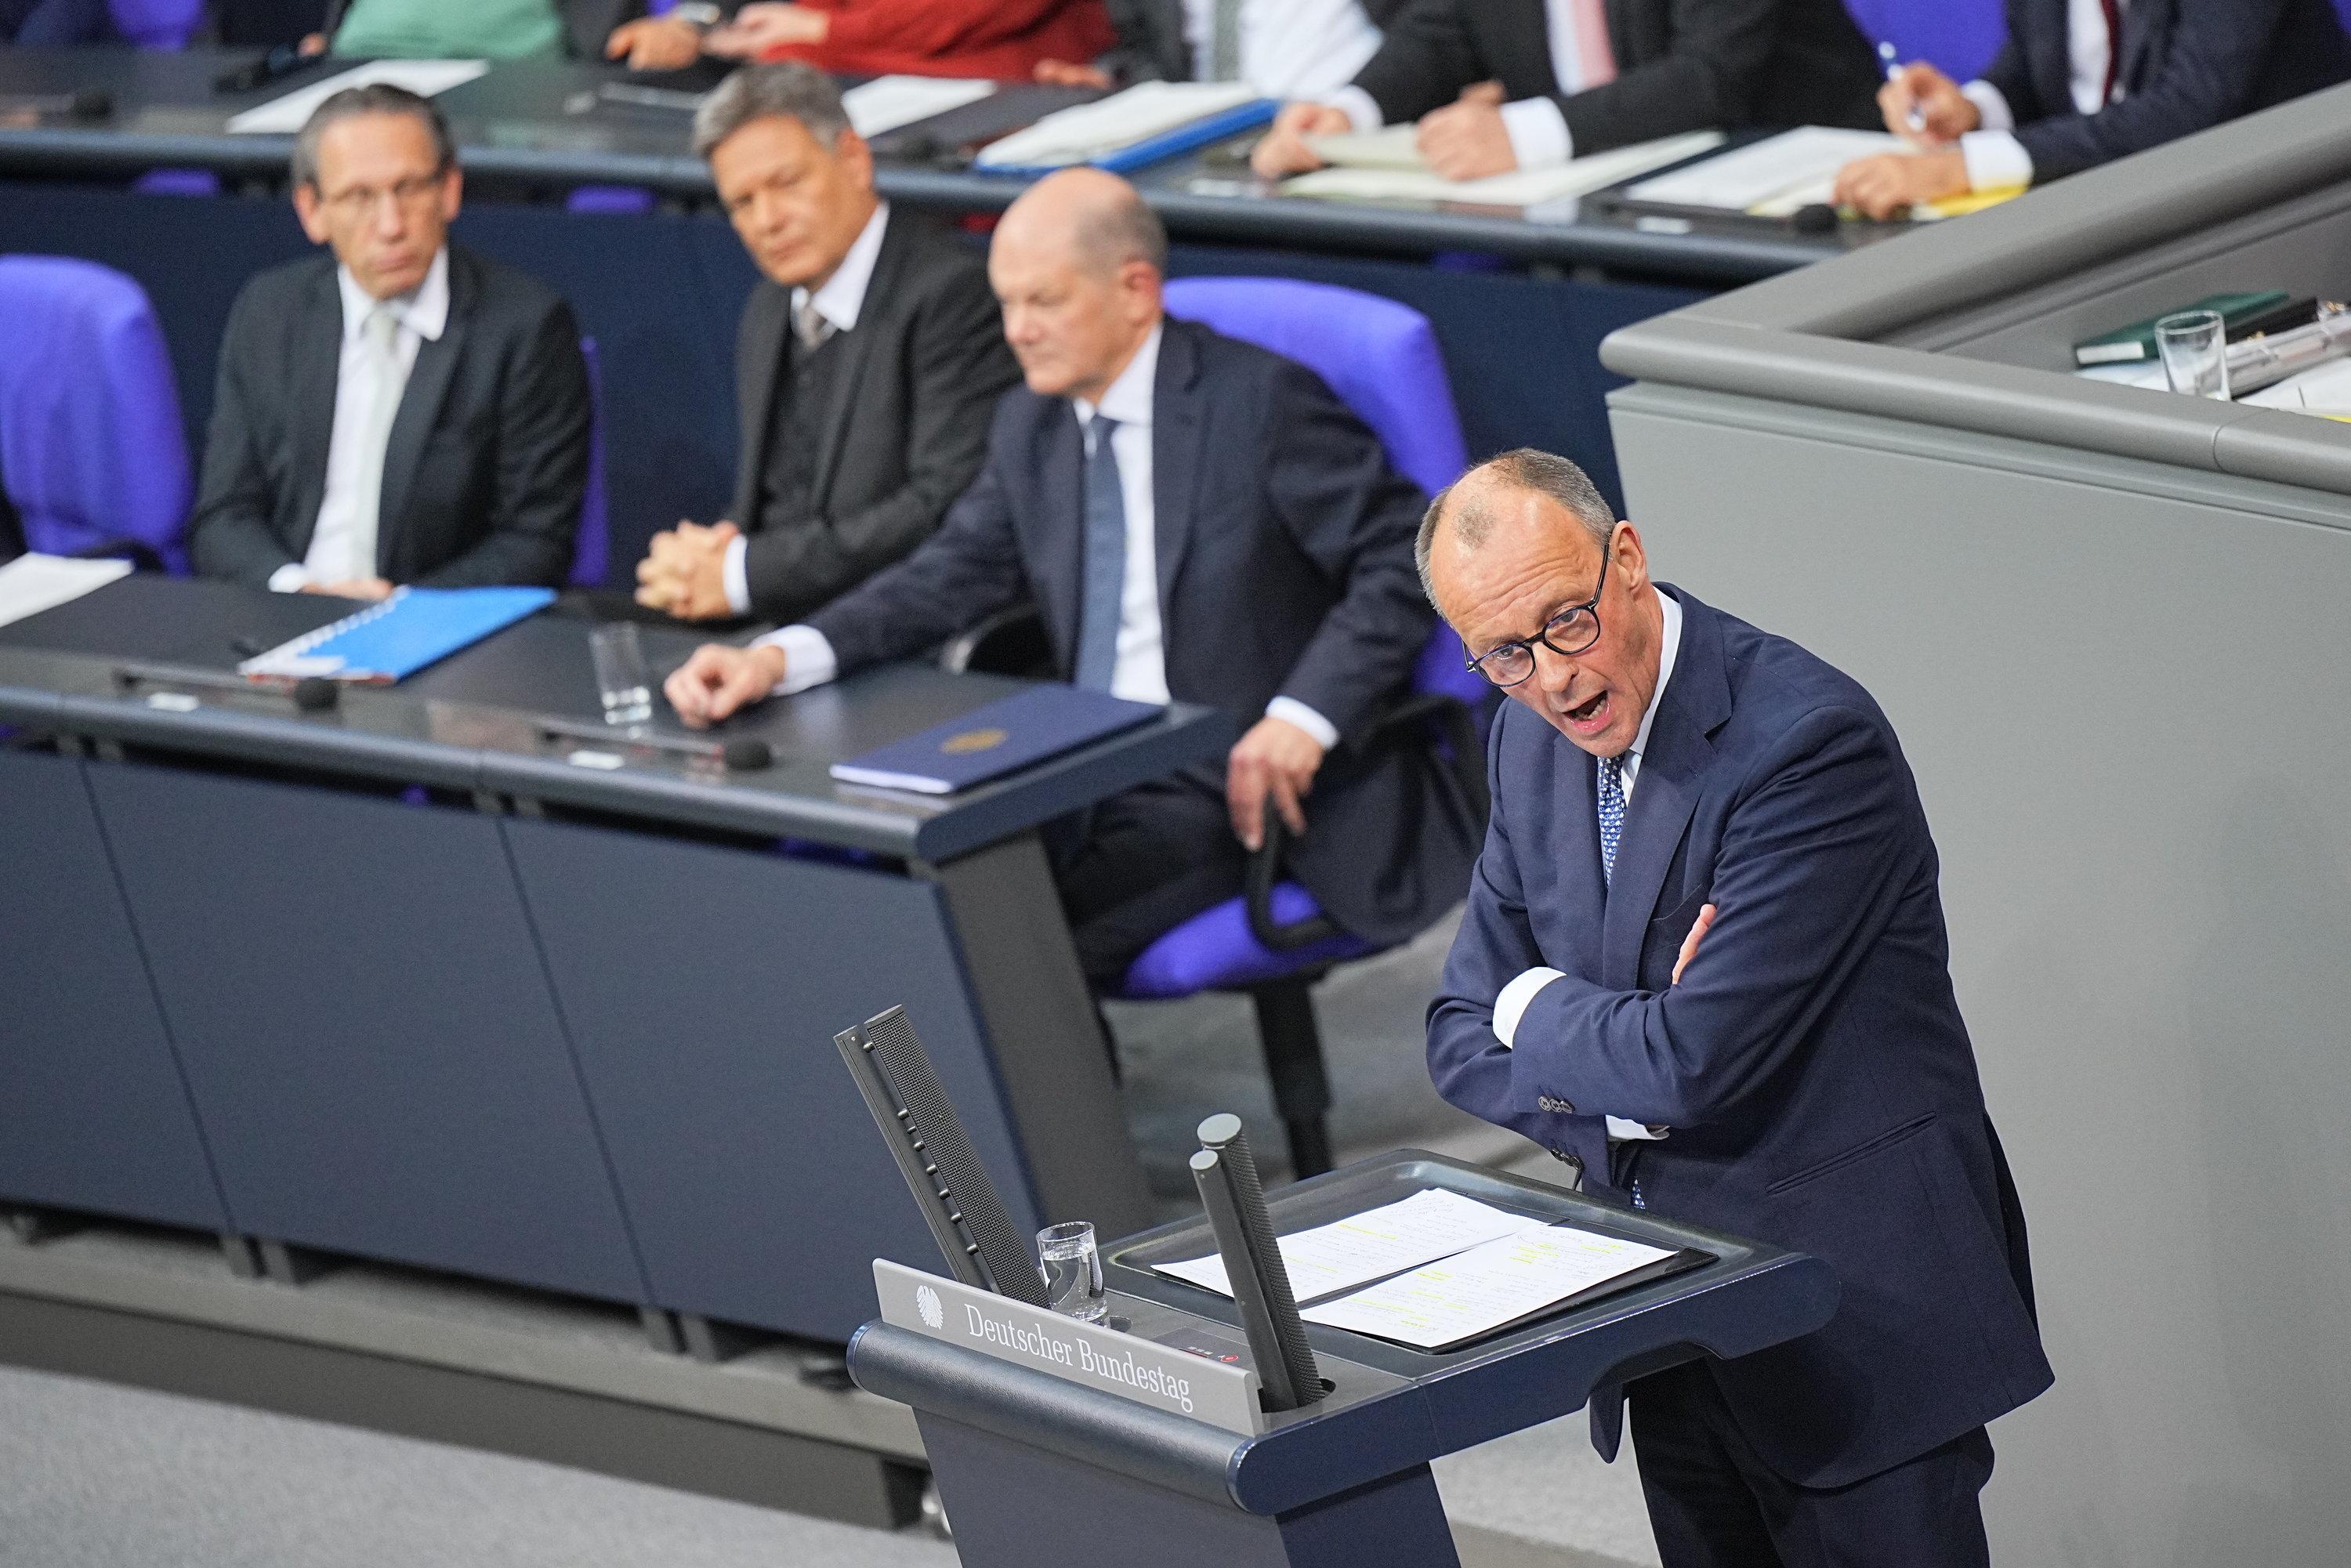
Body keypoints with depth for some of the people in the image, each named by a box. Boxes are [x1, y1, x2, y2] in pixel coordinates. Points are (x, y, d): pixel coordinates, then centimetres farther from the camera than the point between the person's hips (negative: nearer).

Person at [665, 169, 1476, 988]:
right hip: (1081, 784, 6)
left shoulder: (1259, 400, -7)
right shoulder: (1031, 423, 13)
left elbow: (1406, 559, -10)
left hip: (1231, 792, -6)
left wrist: (1305, 715, -23)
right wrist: (778, 658, -6)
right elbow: (952, 575, 11)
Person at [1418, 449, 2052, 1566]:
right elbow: (1464, 1041, 7)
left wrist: (1538, 1006, -5)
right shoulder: (1531, 739, 5)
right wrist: (1626, 1074, -13)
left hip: (1854, 1313, -7)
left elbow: (1694, 1062, -25)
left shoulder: (1810, 740, -21)